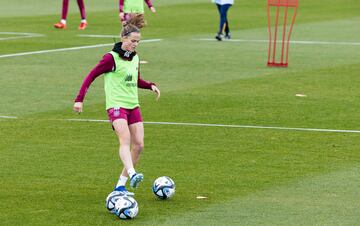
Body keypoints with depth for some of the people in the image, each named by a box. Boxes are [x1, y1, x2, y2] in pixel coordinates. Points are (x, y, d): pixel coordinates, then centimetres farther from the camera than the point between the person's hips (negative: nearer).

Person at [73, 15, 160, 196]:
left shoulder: (135, 58, 12)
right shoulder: (111, 58, -9)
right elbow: (91, 76, -7)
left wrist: (151, 86, 8)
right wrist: (79, 99, -14)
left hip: (133, 106, 7)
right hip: (116, 105, -7)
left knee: (138, 145, -1)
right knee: (125, 140, -27)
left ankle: (121, 185, 7)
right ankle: (132, 174, -46)